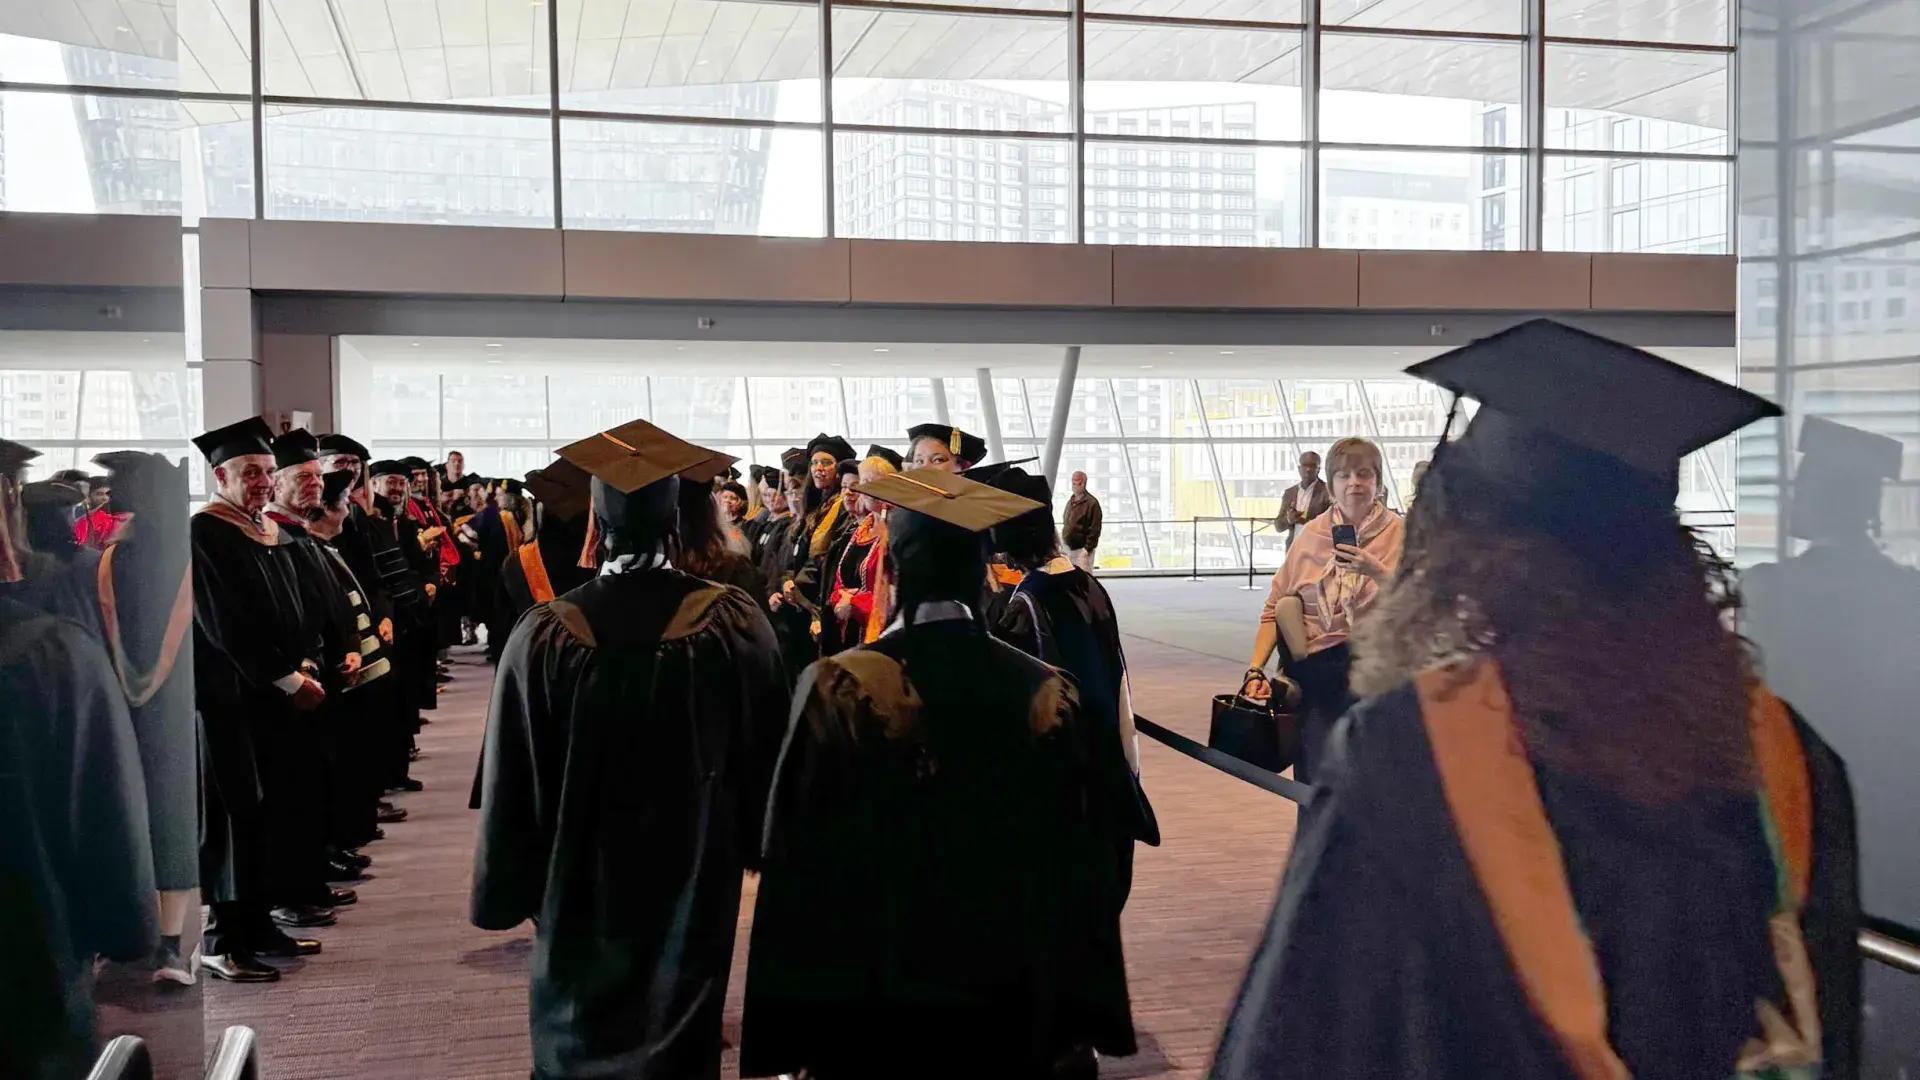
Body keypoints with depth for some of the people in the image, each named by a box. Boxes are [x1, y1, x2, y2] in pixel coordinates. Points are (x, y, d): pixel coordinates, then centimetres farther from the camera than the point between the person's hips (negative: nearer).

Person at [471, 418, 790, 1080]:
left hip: (581, 886, 0)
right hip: (696, 877, 0)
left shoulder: (546, 636, -17)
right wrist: (757, 845, 12)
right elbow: (769, 754, -5)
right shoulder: (734, 621, -14)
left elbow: (510, 783, -9)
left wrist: (509, 891, 4)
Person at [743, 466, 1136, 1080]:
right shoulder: (1047, 696, -9)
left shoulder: (841, 690, -18)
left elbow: (803, 863, -14)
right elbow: (1082, 869, -3)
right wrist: (1078, 1027, 8)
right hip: (1009, 1010, 2)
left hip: (877, 1006, -2)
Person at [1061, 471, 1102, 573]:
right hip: (1068, 547, 8)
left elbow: (1095, 529, -16)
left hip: (1082, 549, -8)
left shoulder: (1091, 503, -11)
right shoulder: (1070, 501, 15)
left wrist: (1087, 549, -19)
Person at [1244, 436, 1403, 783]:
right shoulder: (1311, 534, 9)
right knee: (1316, 777, -6)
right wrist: (1255, 670, 0)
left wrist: (1376, 571, -20)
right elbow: (1275, 607, 9)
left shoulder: (1400, 533, 3)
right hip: (1312, 669, 2)